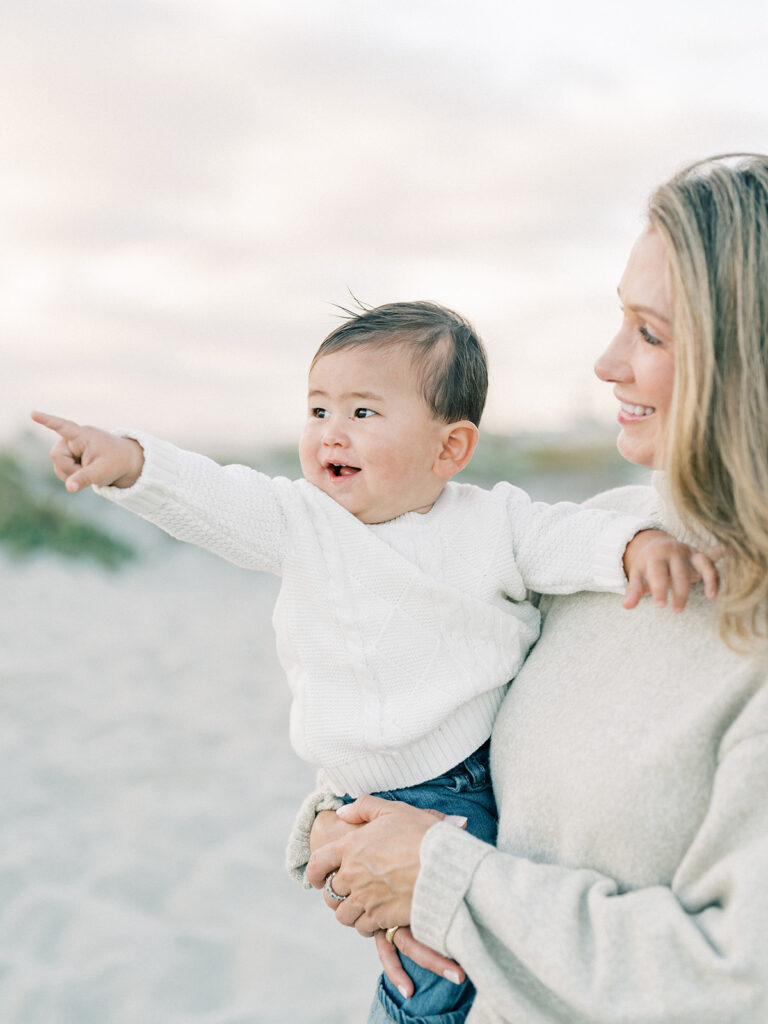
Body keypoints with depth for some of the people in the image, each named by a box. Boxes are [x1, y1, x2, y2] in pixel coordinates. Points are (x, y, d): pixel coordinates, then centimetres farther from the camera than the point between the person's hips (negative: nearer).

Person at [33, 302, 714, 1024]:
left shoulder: (492, 522, -5)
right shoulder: (302, 522, -3)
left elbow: (571, 541, -5)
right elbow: (213, 500, -12)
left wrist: (642, 543, -26)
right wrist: (132, 460, -28)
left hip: (468, 789, -1)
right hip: (363, 794, 2)